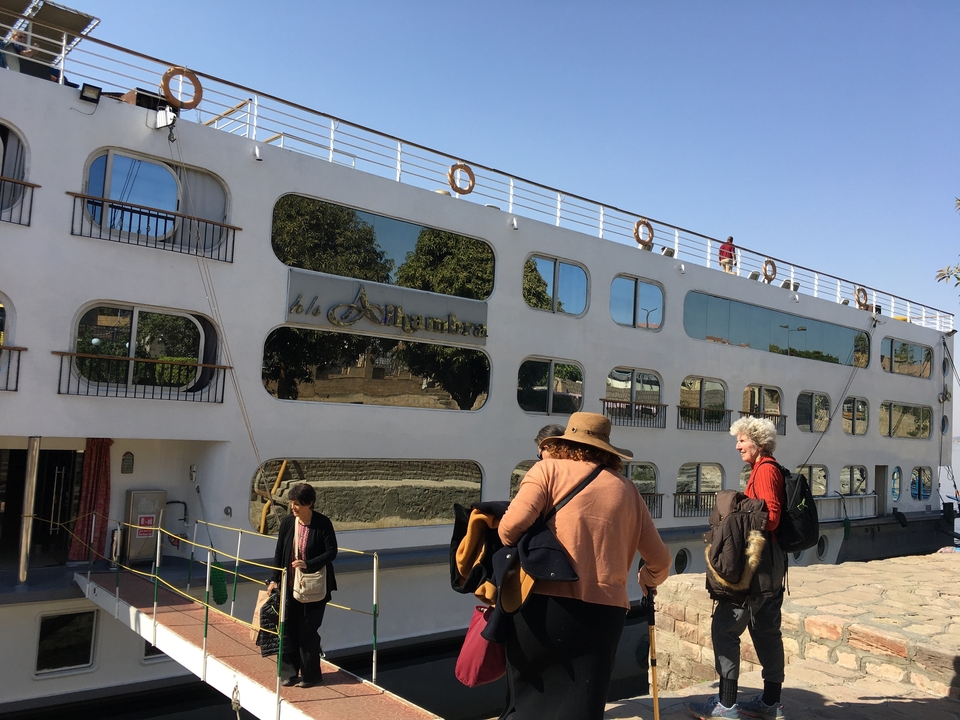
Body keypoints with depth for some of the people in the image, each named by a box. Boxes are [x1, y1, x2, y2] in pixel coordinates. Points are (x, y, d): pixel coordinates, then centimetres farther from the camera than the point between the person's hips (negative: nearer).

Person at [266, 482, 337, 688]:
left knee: (308, 631, 4)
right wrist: (274, 579, 0)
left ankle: (311, 674, 19)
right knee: (288, 629, 8)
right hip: (290, 586, 4)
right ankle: (290, 672, 24)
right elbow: (279, 553, 5)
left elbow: (331, 552, -11)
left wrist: (308, 564, -21)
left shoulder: (323, 523, -12)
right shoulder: (287, 522, -1)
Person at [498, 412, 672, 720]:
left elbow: (513, 525, -11)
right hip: (605, 611, 2)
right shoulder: (626, 489, 14)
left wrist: (513, 556, 11)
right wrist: (650, 580, 42)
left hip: (546, 605, -2)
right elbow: (659, 559, 20)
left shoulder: (549, 469, 4)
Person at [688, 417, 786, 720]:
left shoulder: (765, 470, -14)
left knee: (724, 628, -5)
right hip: (768, 563, 10)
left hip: (758, 562, -10)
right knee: (766, 630, 15)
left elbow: (770, 517, -22)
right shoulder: (767, 469, 15)